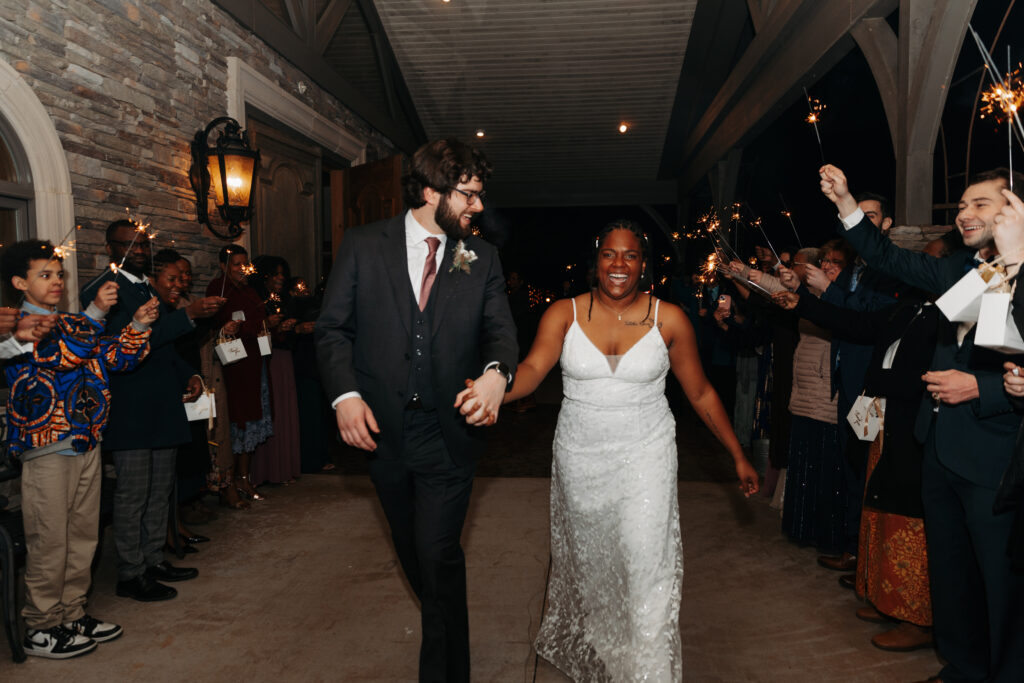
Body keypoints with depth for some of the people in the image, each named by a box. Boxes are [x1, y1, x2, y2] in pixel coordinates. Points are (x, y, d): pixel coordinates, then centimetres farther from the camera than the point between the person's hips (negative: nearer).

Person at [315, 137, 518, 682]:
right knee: (411, 550, 20)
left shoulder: (481, 259, 2)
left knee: (439, 554, -4)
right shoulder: (363, 245, -2)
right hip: (382, 428, 2)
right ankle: (442, 624, 46)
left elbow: (500, 328, -4)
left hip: (449, 433, -1)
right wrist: (345, 393, -16)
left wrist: (497, 371, -27)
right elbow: (333, 327, -1)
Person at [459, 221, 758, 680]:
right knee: (585, 559, 18)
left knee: (646, 568, -8)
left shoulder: (669, 320, -5)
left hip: (645, 457, -1)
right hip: (579, 457, 2)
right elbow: (533, 368, -21)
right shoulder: (564, 314, -5)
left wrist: (738, 457, 6)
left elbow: (701, 394, 3)